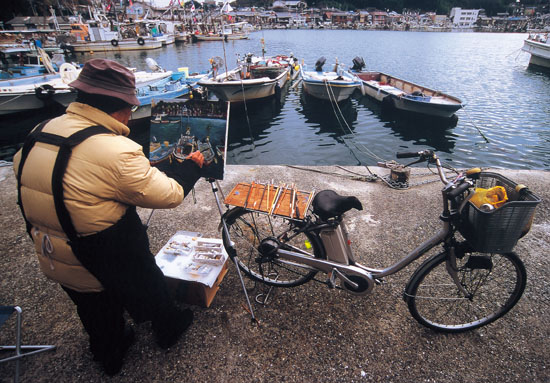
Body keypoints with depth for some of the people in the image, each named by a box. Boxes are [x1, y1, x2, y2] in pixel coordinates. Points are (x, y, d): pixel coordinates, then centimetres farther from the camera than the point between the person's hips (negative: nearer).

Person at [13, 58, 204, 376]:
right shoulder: (116, 151, -31)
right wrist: (193, 166, -6)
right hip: (111, 266, -6)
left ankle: (110, 357, 58)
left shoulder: (39, 133, -6)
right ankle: (169, 330, 53)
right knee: (150, 292, 25)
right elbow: (170, 195, -23)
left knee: (97, 316, 31)